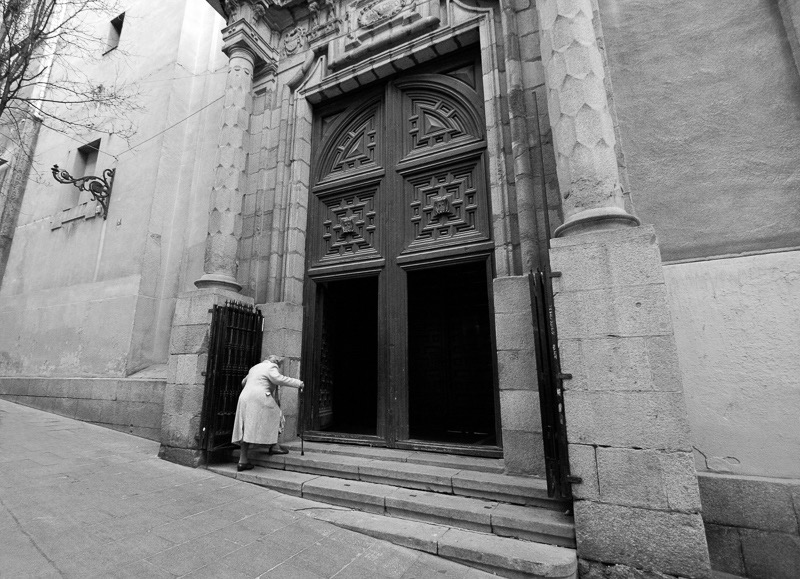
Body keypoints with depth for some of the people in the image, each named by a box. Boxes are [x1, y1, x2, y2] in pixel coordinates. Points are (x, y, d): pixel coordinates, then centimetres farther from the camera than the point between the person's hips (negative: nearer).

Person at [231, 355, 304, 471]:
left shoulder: (255, 367, 27)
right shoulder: (271, 367, 0)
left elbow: (244, 382, 41)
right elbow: (278, 379, -18)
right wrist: (298, 383, -15)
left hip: (245, 398, 8)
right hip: (259, 399, -8)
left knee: (247, 431, 8)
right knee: (274, 416, 10)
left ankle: (242, 461, 8)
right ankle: (274, 446, 5)